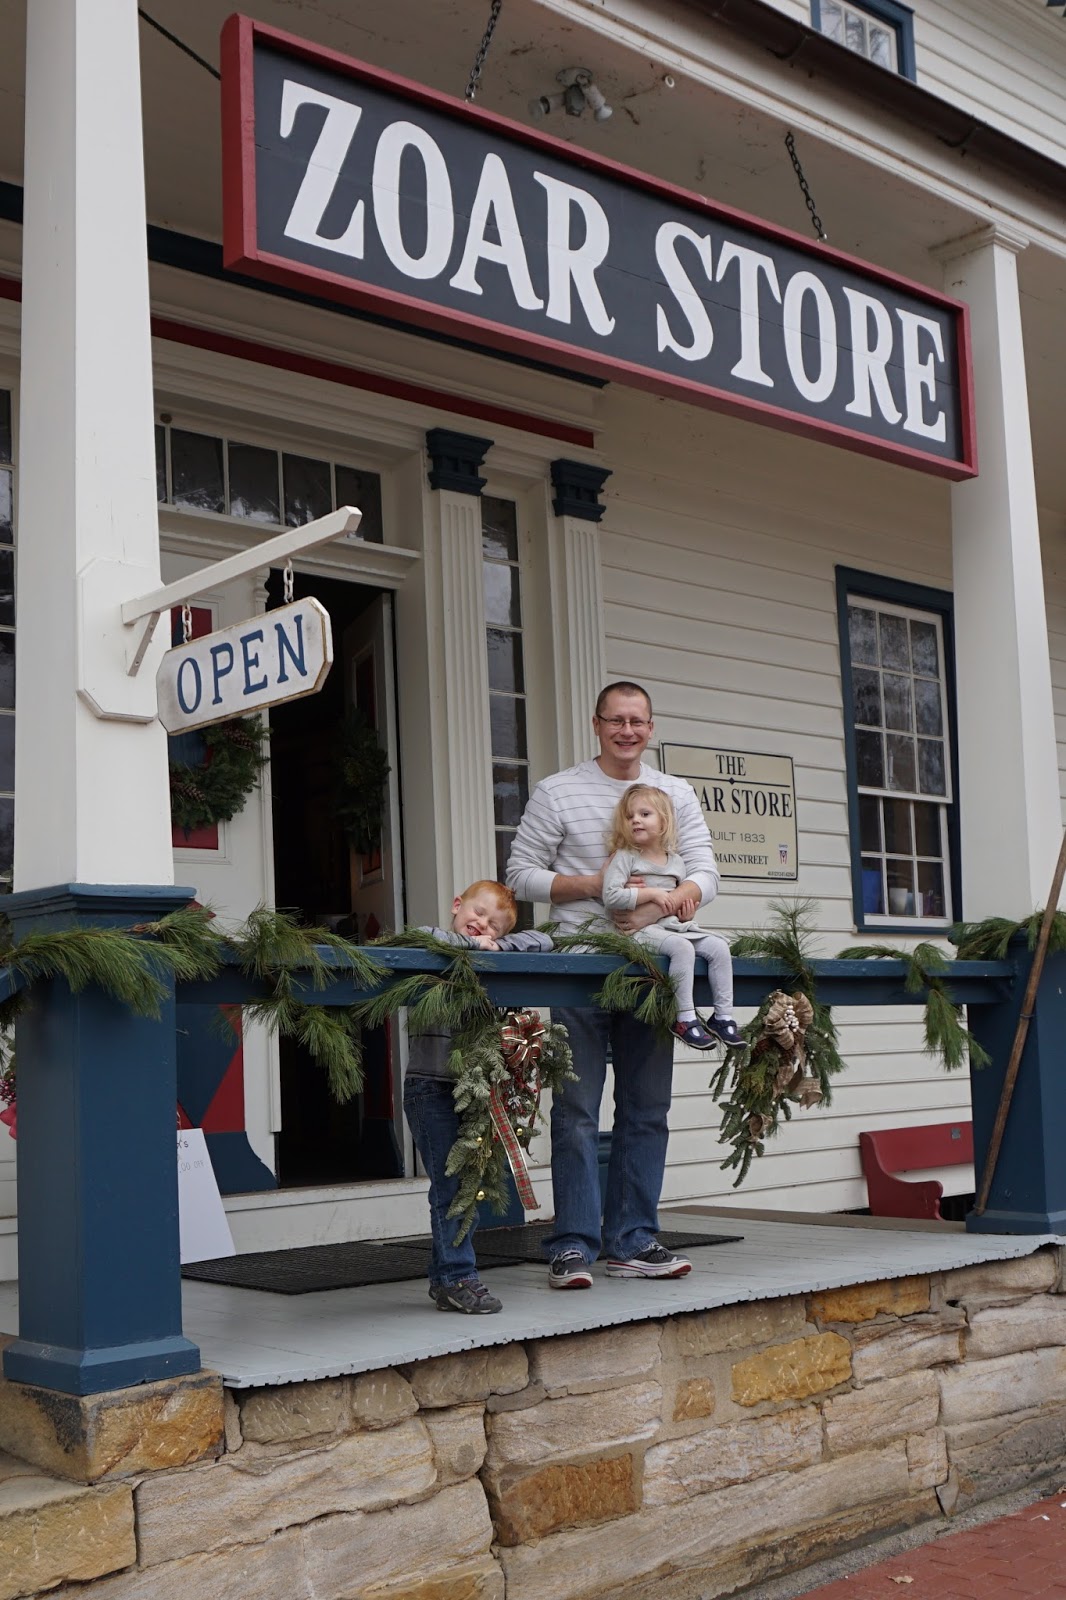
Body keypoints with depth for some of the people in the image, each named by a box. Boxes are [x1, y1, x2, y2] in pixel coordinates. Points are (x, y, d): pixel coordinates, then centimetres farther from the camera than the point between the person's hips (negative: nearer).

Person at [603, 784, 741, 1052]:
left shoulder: (675, 861, 16)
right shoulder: (625, 857, -1)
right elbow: (611, 896, -15)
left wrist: (686, 910, 5)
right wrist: (652, 893, -16)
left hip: (675, 926, 6)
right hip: (641, 930, -6)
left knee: (719, 946, -11)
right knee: (682, 947, -32)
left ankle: (723, 1015, -6)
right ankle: (685, 1018, -27)